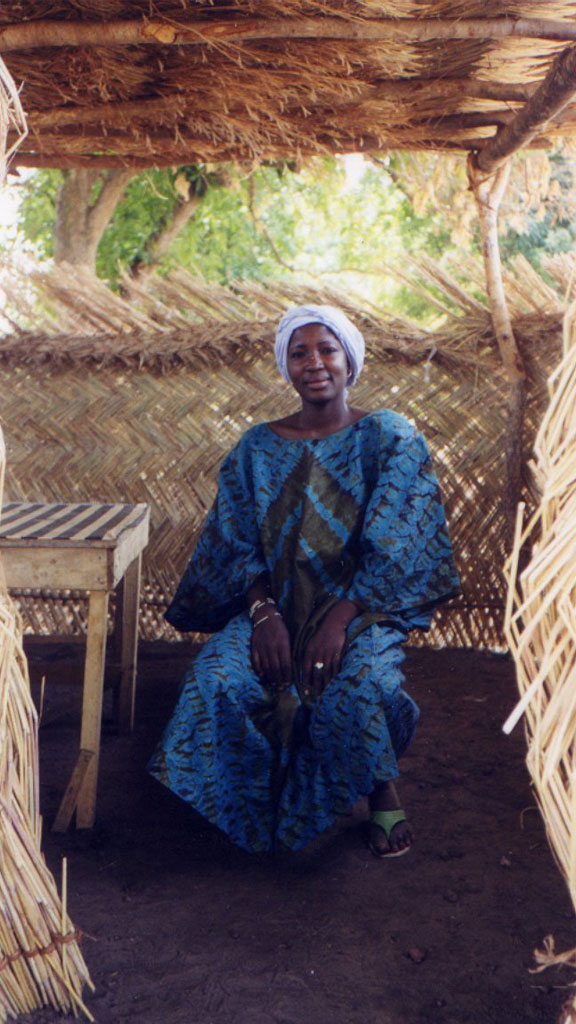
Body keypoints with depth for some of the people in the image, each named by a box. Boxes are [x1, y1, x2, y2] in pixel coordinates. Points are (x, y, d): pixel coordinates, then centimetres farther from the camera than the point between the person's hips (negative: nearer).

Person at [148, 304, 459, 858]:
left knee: (358, 688, -34)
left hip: (363, 605, -2)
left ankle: (383, 792, -3)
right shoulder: (257, 449, 8)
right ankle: (261, 797, -1)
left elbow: (391, 549, -8)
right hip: (276, 604, 3)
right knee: (216, 679, -27)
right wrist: (262, 612, -16)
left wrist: (340, 619, -21)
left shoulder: (391, 439, 0)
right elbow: (240, 547, 4)